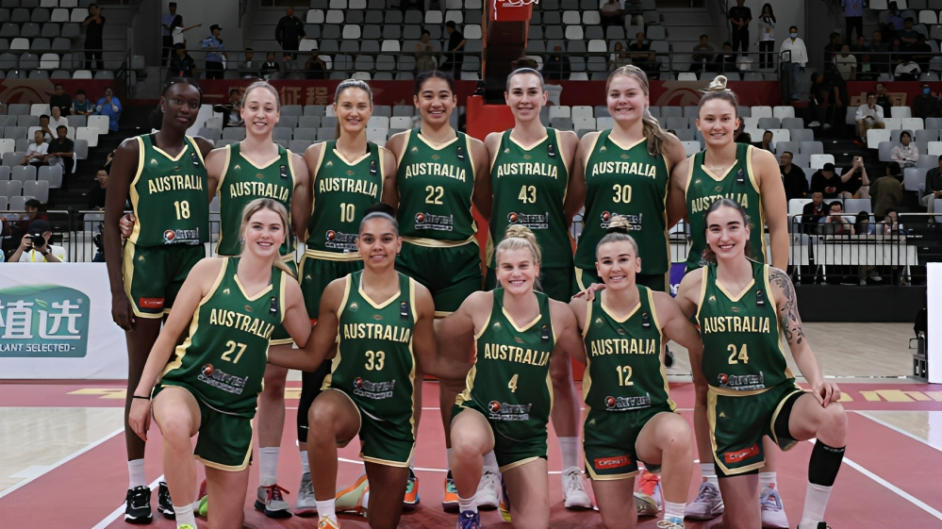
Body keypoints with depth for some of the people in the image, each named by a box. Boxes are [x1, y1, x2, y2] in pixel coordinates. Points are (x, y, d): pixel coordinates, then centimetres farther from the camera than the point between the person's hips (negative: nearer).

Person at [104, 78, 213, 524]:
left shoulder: (203, 152, 9)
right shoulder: (133, 151, -2)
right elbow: (111, 222, -4)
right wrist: (117, 291, -10)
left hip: (194, 266, 4)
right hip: (145, 265, -4)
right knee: (142, 375, 1)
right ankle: (137, 486, 8)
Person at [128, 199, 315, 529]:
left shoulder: (287, 288, 1)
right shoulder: (210, 270, -6)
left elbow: (311, 352, 15)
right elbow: (169, 334, -2)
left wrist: (263, 354, 6)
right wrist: (142, 394, -3)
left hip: (236, 405, 3)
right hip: (184, 384, -3)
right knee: (176, 425, -41)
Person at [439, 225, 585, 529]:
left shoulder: (558, 313, -9)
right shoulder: (480, 304, -12)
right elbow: (440, 337, 4)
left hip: (528, 427, 2)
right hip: (478, 409, -2)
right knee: (468, 445, -40)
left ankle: (510, 489, 39)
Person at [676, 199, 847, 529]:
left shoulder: (774, 281, -6)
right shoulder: (694, 285, -5)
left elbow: (799, 344, -3)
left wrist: (818, 382, -21)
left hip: (777, 394, 0)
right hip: (727, 406, 0)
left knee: (833, 417, -35)